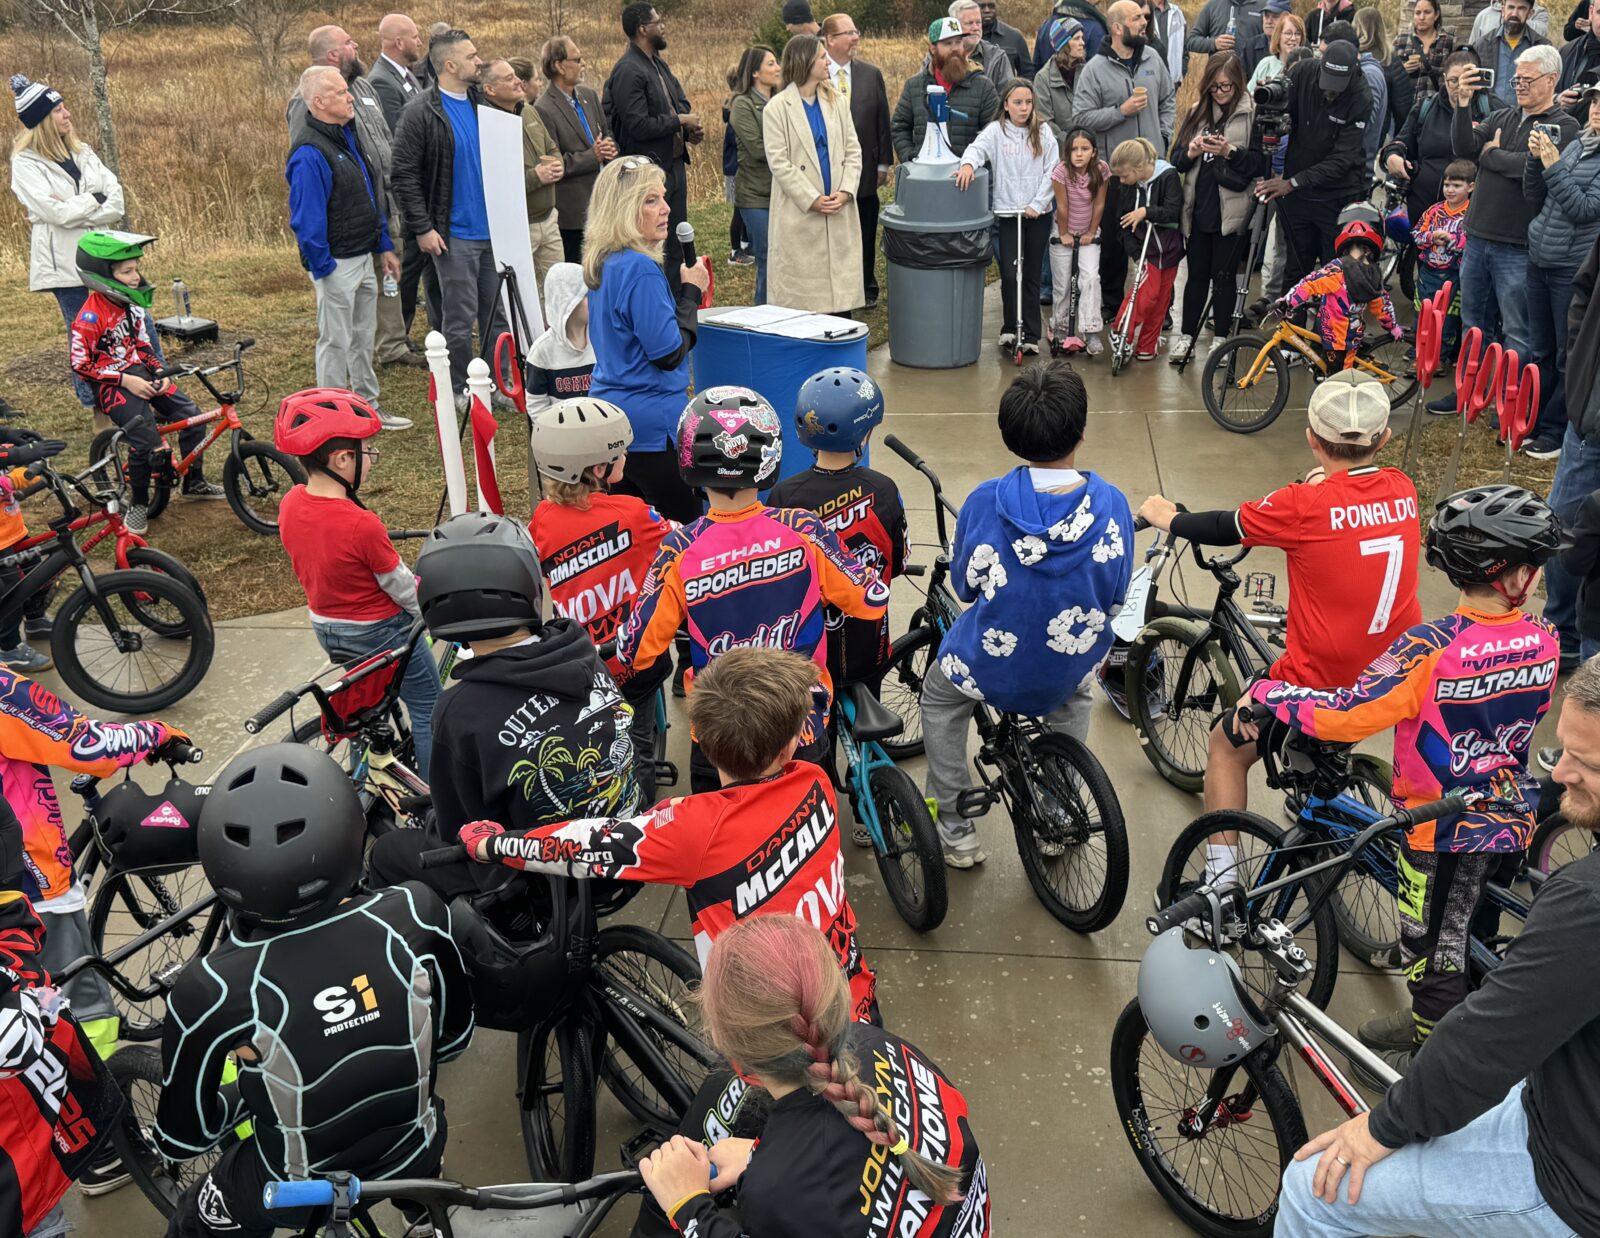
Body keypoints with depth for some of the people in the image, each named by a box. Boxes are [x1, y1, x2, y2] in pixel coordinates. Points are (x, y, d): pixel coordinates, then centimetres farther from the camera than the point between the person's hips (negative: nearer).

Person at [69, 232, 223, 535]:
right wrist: (125, 381, -20)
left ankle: (193, 482, 18)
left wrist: (160, 372, -2)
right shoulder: (91, 316, -20)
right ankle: (138, 505, 1)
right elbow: (81, 364, -17)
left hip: (141, 374, 7)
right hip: (112, 385, -7)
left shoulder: (132, 304, 2)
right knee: (147, 440, -20)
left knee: (191, 415, -1)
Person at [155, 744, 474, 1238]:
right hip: (417, 1157, 2)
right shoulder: (417, 914, -26)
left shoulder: (210, 989, -31)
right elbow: (455, 1036, -7)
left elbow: (183, 1138, -13)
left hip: (300, 1188, -2)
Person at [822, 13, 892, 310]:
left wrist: (884, 163, 4)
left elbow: (882, 121, 7)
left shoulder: (871, 74, 5)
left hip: (864, 169, 3)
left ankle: (867, 289, 25)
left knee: (866, 233, 11)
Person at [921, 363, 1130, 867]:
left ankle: (955, 831, 33)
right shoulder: (1109, 504, -18)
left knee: (938, 700, 32)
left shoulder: (985, 501, -20)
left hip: (989, 670, -1)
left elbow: (964, 586, -4)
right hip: (1069, 670, 2)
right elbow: (1115, 597, -5)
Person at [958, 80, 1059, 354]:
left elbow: (1052, 172, 2)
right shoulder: (996, 131, 2)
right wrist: (968, 163, -37)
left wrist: (1038, 203, -8)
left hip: (1039, 213, 1)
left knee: (1032, 275, 5)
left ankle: (1030, 334, 11)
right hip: (1007, 212, -1)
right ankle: (1010, 328, 10)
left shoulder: (1043, 134, 6)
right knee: (1010, 273, -8)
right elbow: (978, 147, -14)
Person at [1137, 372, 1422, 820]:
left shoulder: (1304, 505, -19)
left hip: (1320, 683, -5)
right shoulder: (1402, 489, -5)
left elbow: (1224, 529, -3)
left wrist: (1166, 518, 13)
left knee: (1227, 748, 19)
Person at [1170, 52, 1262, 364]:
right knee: (1197, 274, 11)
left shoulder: (1253, 114, -3)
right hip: (1198, 207, 4)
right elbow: (1176, 158, 11)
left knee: (1224, 276, 4)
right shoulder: (1197, 112, 10)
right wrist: (1191, 153, -10)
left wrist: (1230, 151, -20)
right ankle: (1186, 337, 18)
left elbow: (1261, 162, -8)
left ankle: (1221, 338, 15)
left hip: (1232, 210, -4)